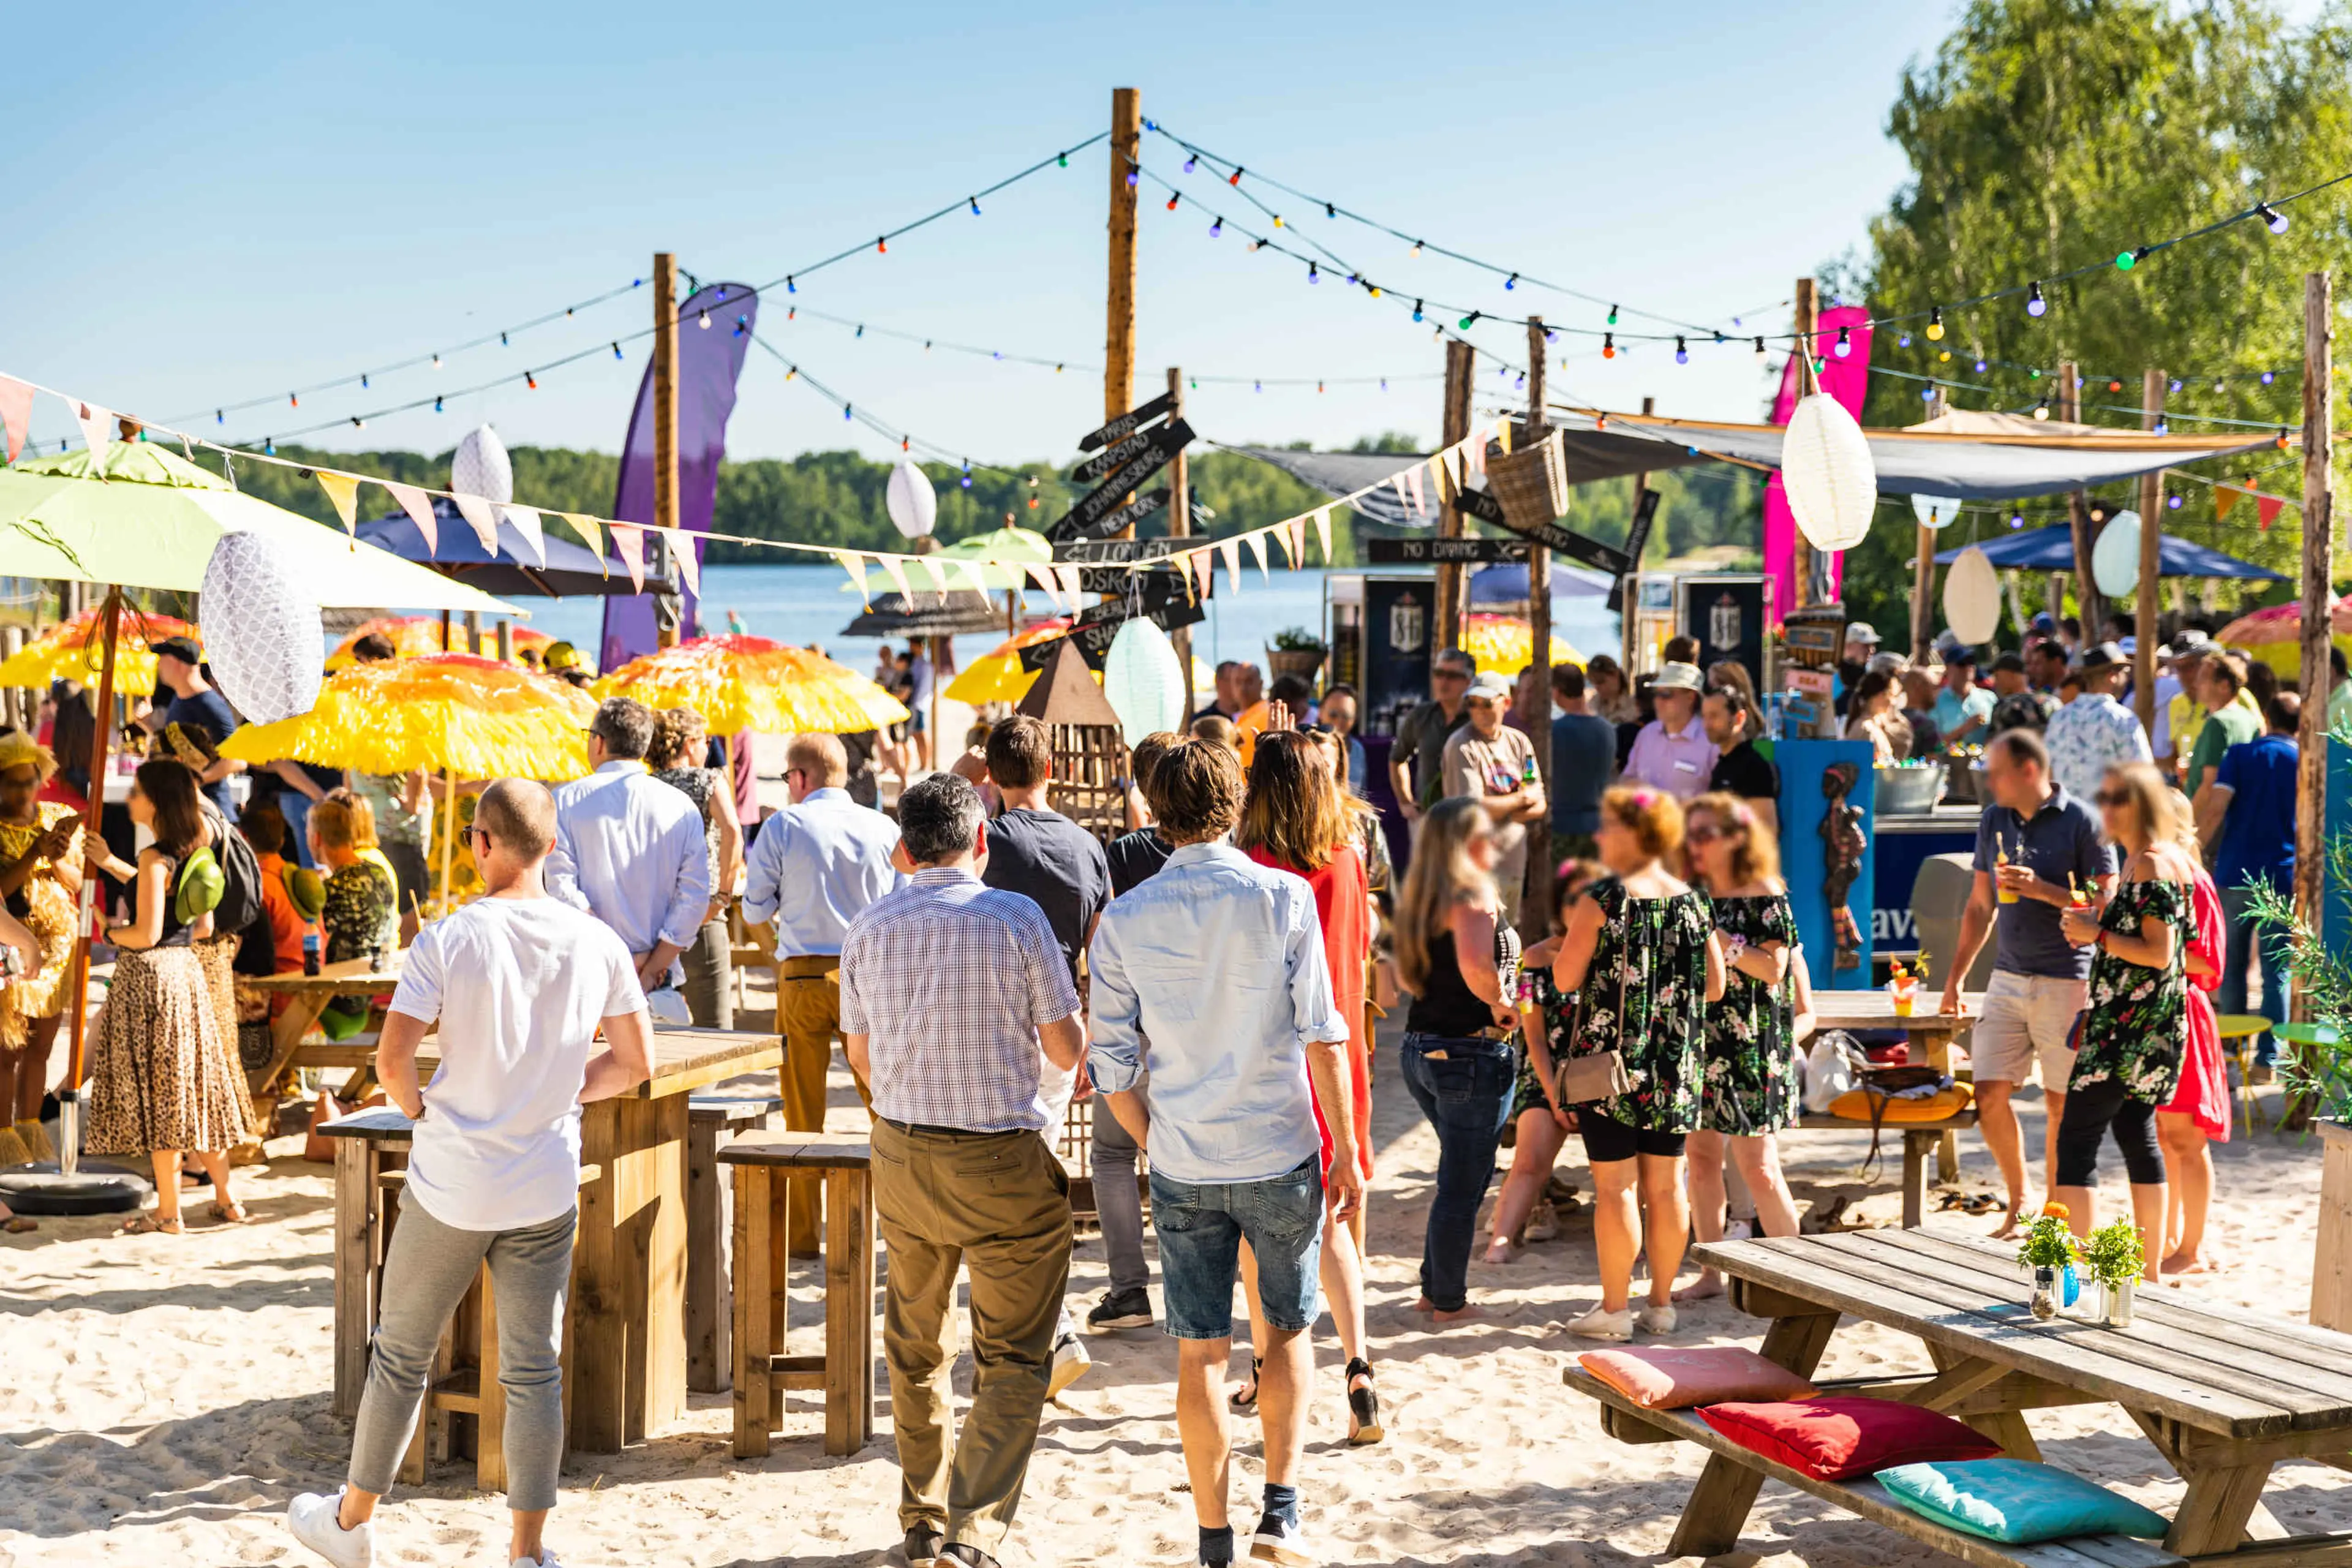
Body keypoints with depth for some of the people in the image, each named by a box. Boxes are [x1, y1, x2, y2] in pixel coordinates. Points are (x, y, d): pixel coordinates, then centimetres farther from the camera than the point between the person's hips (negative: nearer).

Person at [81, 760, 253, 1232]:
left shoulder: (155, 859, -17)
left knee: (158, 1093, 0)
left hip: (148, 977, -8)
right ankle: (226, 1199, 19)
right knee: (196, 1086, 15)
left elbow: (147, 933, -22)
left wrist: (112, 933, 1)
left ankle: (168, 1212, 7)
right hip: (186, 972, 8)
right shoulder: (194, 854, 7)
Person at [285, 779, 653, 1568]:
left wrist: (420, 1110, 1)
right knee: (535, 1372, 8)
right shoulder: (598, 944, -3)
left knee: (401, 1357, 14)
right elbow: (635, 1061, 4)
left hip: (451, 1186, -2)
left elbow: (392, 1059, -18)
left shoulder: (446, 940, -13)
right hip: (547, 1192, 2)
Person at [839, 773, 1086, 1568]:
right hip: (1006, 1160, -4)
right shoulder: (1016, 918, -12)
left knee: (917, 1349, 19)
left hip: (902, 1156, 4)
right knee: (1012, 1360, 3)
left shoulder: (869, 926, 0)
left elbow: (861, 1058, 10)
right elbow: (1067, 1050, -9)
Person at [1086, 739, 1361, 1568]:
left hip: (1183, 1167, 1)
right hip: (1280, 1156, -1)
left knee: (1199, 1352, 8)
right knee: (1287, 1330, 17)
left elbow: (1112, 1064, -1)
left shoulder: (1123, 920, -2)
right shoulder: (1282, 898, -7)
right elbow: (1322, 1035, -8)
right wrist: (1346, 1149, -1)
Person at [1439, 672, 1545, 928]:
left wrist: (1499, 808, -12)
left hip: (1514, 858, 7)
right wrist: (1521, 799, -4)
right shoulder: (1462, 746, -10)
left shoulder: (1519, 742, 9)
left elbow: (1539, 807, 6)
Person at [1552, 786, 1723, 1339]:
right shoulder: (1691, 901, 4)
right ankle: (1661, 1303, 17)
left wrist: (1574, 933, 9)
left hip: (1611, 1058, -5)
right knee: (1666, 1184, 10)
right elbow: (1714, 986, 7)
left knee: (1615, 1185, 0)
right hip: (1676, 1065, 5)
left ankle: (1615, 1308, 4)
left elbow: (1565, 978, -9)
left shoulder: (1603, 900, -11)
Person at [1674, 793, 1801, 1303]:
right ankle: (1711, 1273, 14)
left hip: (1751, 1047, -6)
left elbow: (1774, 969, -12)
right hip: (1699, 1037, 6)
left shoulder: (1765, 896, -5)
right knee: (1700, 1155, 6)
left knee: (1756, 1165, -7)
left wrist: (1725, 944, -20)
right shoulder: (1696, 897, 12)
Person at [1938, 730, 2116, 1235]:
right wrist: (1955, 977, 17)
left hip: (2065, 980, -5)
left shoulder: (2080, 822, -7)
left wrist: (2043, 890, -20)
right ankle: (2018, 1200, 19)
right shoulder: (1994, 820, 10)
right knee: (1989, 1093, 0)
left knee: (2062, 1101, 1)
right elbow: (1980, 906, 18)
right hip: (2008, 976, 5)